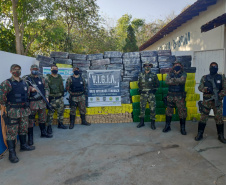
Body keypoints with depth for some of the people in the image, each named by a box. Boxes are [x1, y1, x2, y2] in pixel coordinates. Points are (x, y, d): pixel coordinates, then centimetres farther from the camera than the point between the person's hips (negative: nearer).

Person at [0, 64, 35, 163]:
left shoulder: (24, 83, 9)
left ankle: (23, 145, 34)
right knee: (12, 132, -1)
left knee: (23, 129, 17)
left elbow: (27, 93, 20)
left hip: (24, 110, 6)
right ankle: (12, 153, 6)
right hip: (13, 112, -6)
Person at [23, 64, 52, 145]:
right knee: (30, 120, -1)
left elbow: (46, 88, 17)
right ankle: (30, 137, 9)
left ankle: (43, 132, 33)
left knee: (42, 118, 16)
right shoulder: (25, 78, -2)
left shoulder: (41, 79, 12)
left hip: (42, 102, 5)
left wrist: (46, 97, 6)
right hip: (32, 102, -5)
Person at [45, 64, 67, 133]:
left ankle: (60, 124, 27)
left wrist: (62, 93, 16)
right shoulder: (48, 77, -6)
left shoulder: (60, 77, 11)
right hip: (52, 98, -5)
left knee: (61, 111, 12)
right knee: (50, 112, -2)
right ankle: (49, 126, 7)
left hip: (60, 97, 6)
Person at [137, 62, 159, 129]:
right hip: (143, 94, 2)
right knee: (142, 107, 5)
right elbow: (139, 83, 19)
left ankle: (152, 123, 8)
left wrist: (154, 89, 2)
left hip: (151, 94, -1)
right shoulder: (141, 75, 7)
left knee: (152, 108, -3)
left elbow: (157, 84, 12)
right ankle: (142, 122, 18)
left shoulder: (154, 75, 4)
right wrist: (140, 90, 10)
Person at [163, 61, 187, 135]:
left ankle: (182, 128, 12)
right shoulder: (170, 74, 8)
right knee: (169, 111, 9)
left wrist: (173, 80, -17)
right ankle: (167, 126, 22)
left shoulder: (183, 74, 3)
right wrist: (178, 81, -18)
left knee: (182, 112, -1)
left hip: (180, 96, -2)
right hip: (170, 95, 2)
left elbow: (182, 80, -19)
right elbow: (167, 81, -12)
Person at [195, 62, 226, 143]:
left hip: (217, 101, 0)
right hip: (206, 101, 0)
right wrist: (207, 89, -21)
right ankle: (200, 134, 12)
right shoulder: (204, 78, 7)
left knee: (219, 118, 4)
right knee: (203, 118, 2)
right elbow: (200, 87, 0)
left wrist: (219, 96, -15)